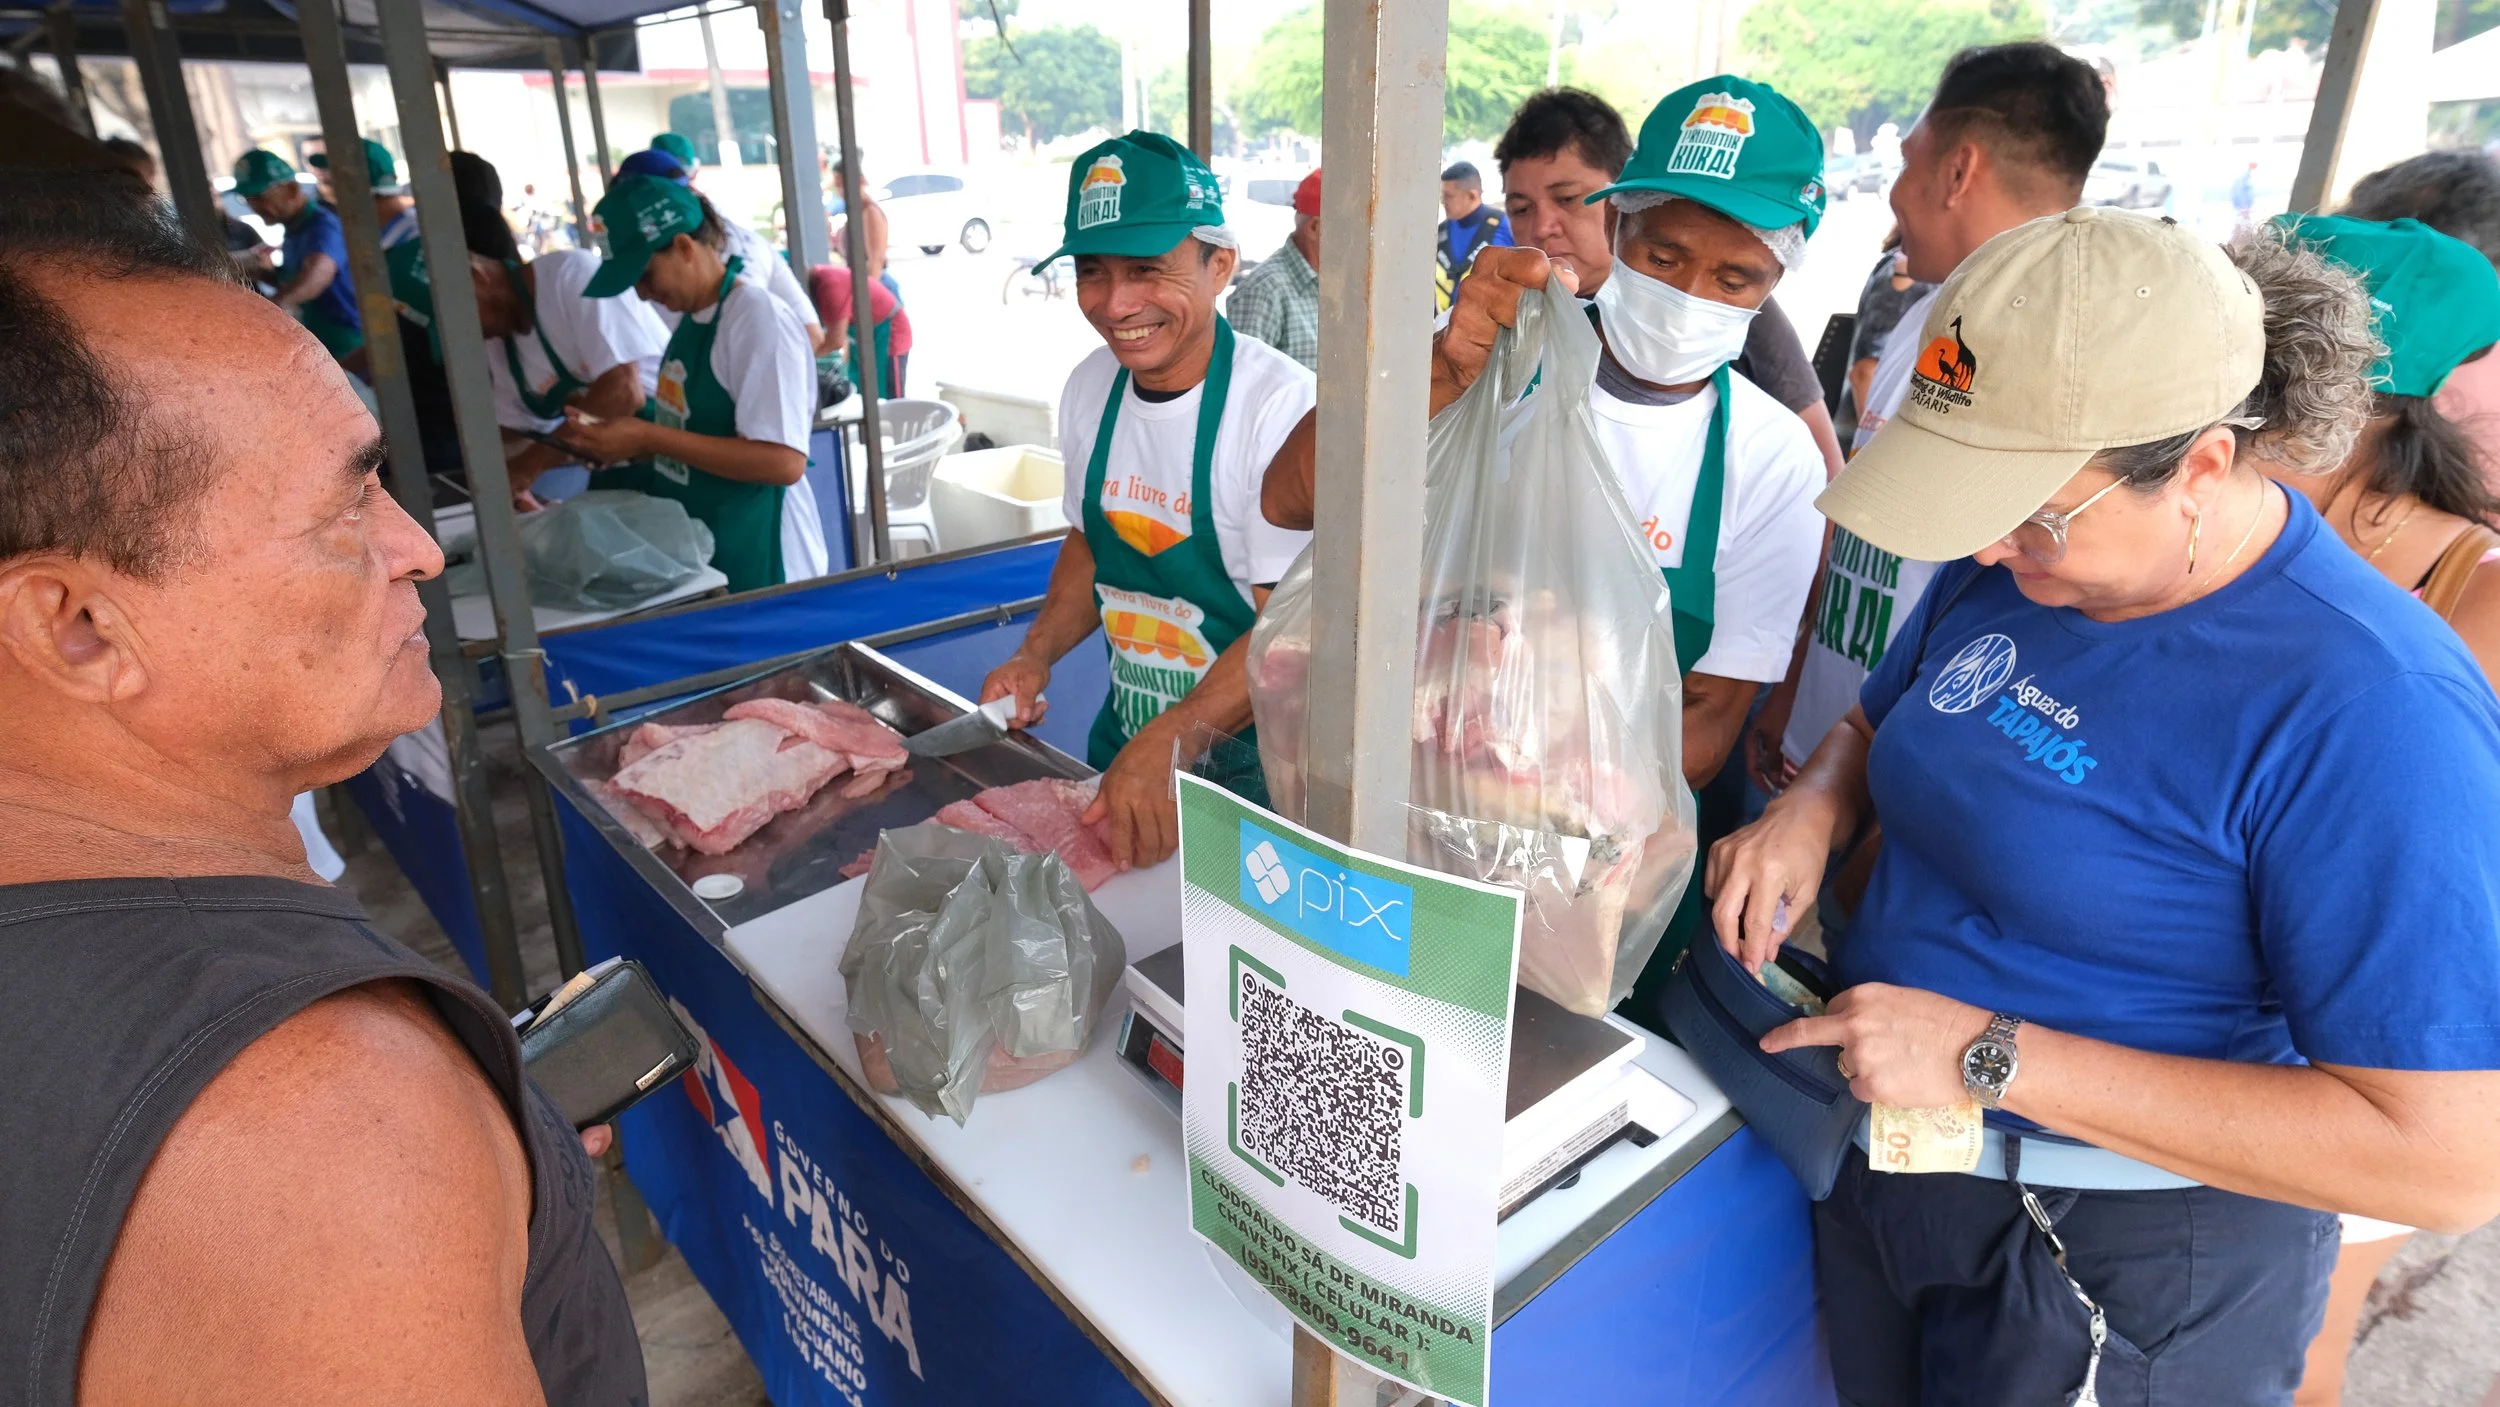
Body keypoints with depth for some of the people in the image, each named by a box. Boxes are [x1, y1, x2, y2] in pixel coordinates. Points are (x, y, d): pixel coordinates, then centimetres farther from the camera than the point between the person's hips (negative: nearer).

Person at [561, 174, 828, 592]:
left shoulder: (760, 320, -17)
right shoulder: (689, 318, 8)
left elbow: (784, 461, -25)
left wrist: (648, 438, -22)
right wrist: (620, 440, 0)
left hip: (759, 557, -8)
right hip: (696, 549, 8)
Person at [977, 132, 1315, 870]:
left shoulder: (1282, 407, -23)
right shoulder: (1089, 389, -1)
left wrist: (1170, 743, -36)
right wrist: (1035, 656, -1)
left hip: (1249, 763, -6)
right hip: (1121, 744, 7)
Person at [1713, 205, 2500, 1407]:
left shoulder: (2370, 712, -27)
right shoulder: (2011, 565, -5)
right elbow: (1878, 727, 13)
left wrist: (1989, 1057, -30)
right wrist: (1812, 809, -11)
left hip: (2121, 1270, -6)